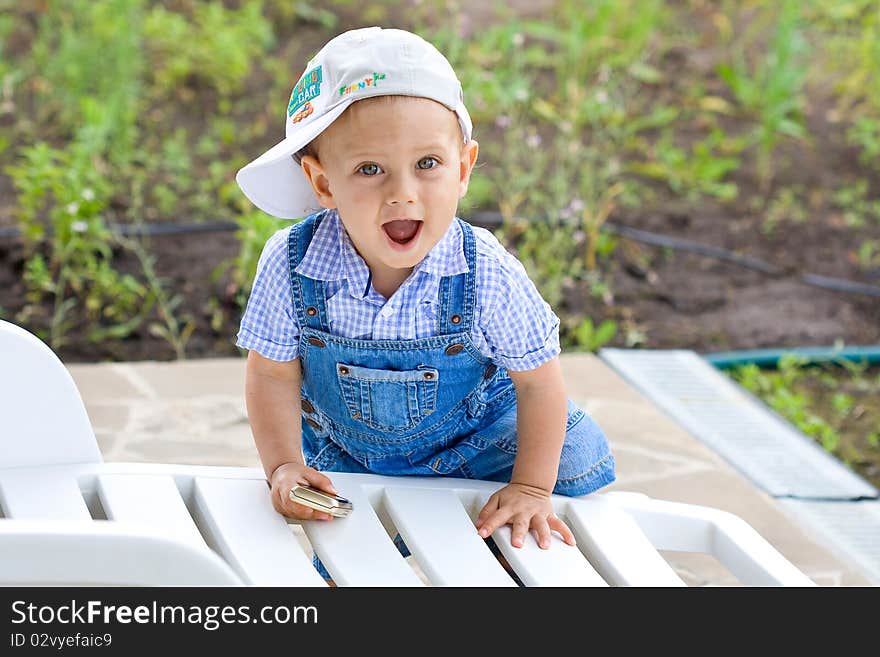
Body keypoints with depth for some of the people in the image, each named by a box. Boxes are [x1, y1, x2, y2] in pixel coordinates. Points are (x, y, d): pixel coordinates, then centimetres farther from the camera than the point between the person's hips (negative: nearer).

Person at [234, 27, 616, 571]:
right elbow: (273, 374, -13)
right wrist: (284, 465, -24)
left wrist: (531, 488, -16)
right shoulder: (290, 266, -29)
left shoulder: (488, 275, -31)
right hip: (345, 455, 1)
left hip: (474, 439, 0)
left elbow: (538, 380, -17)